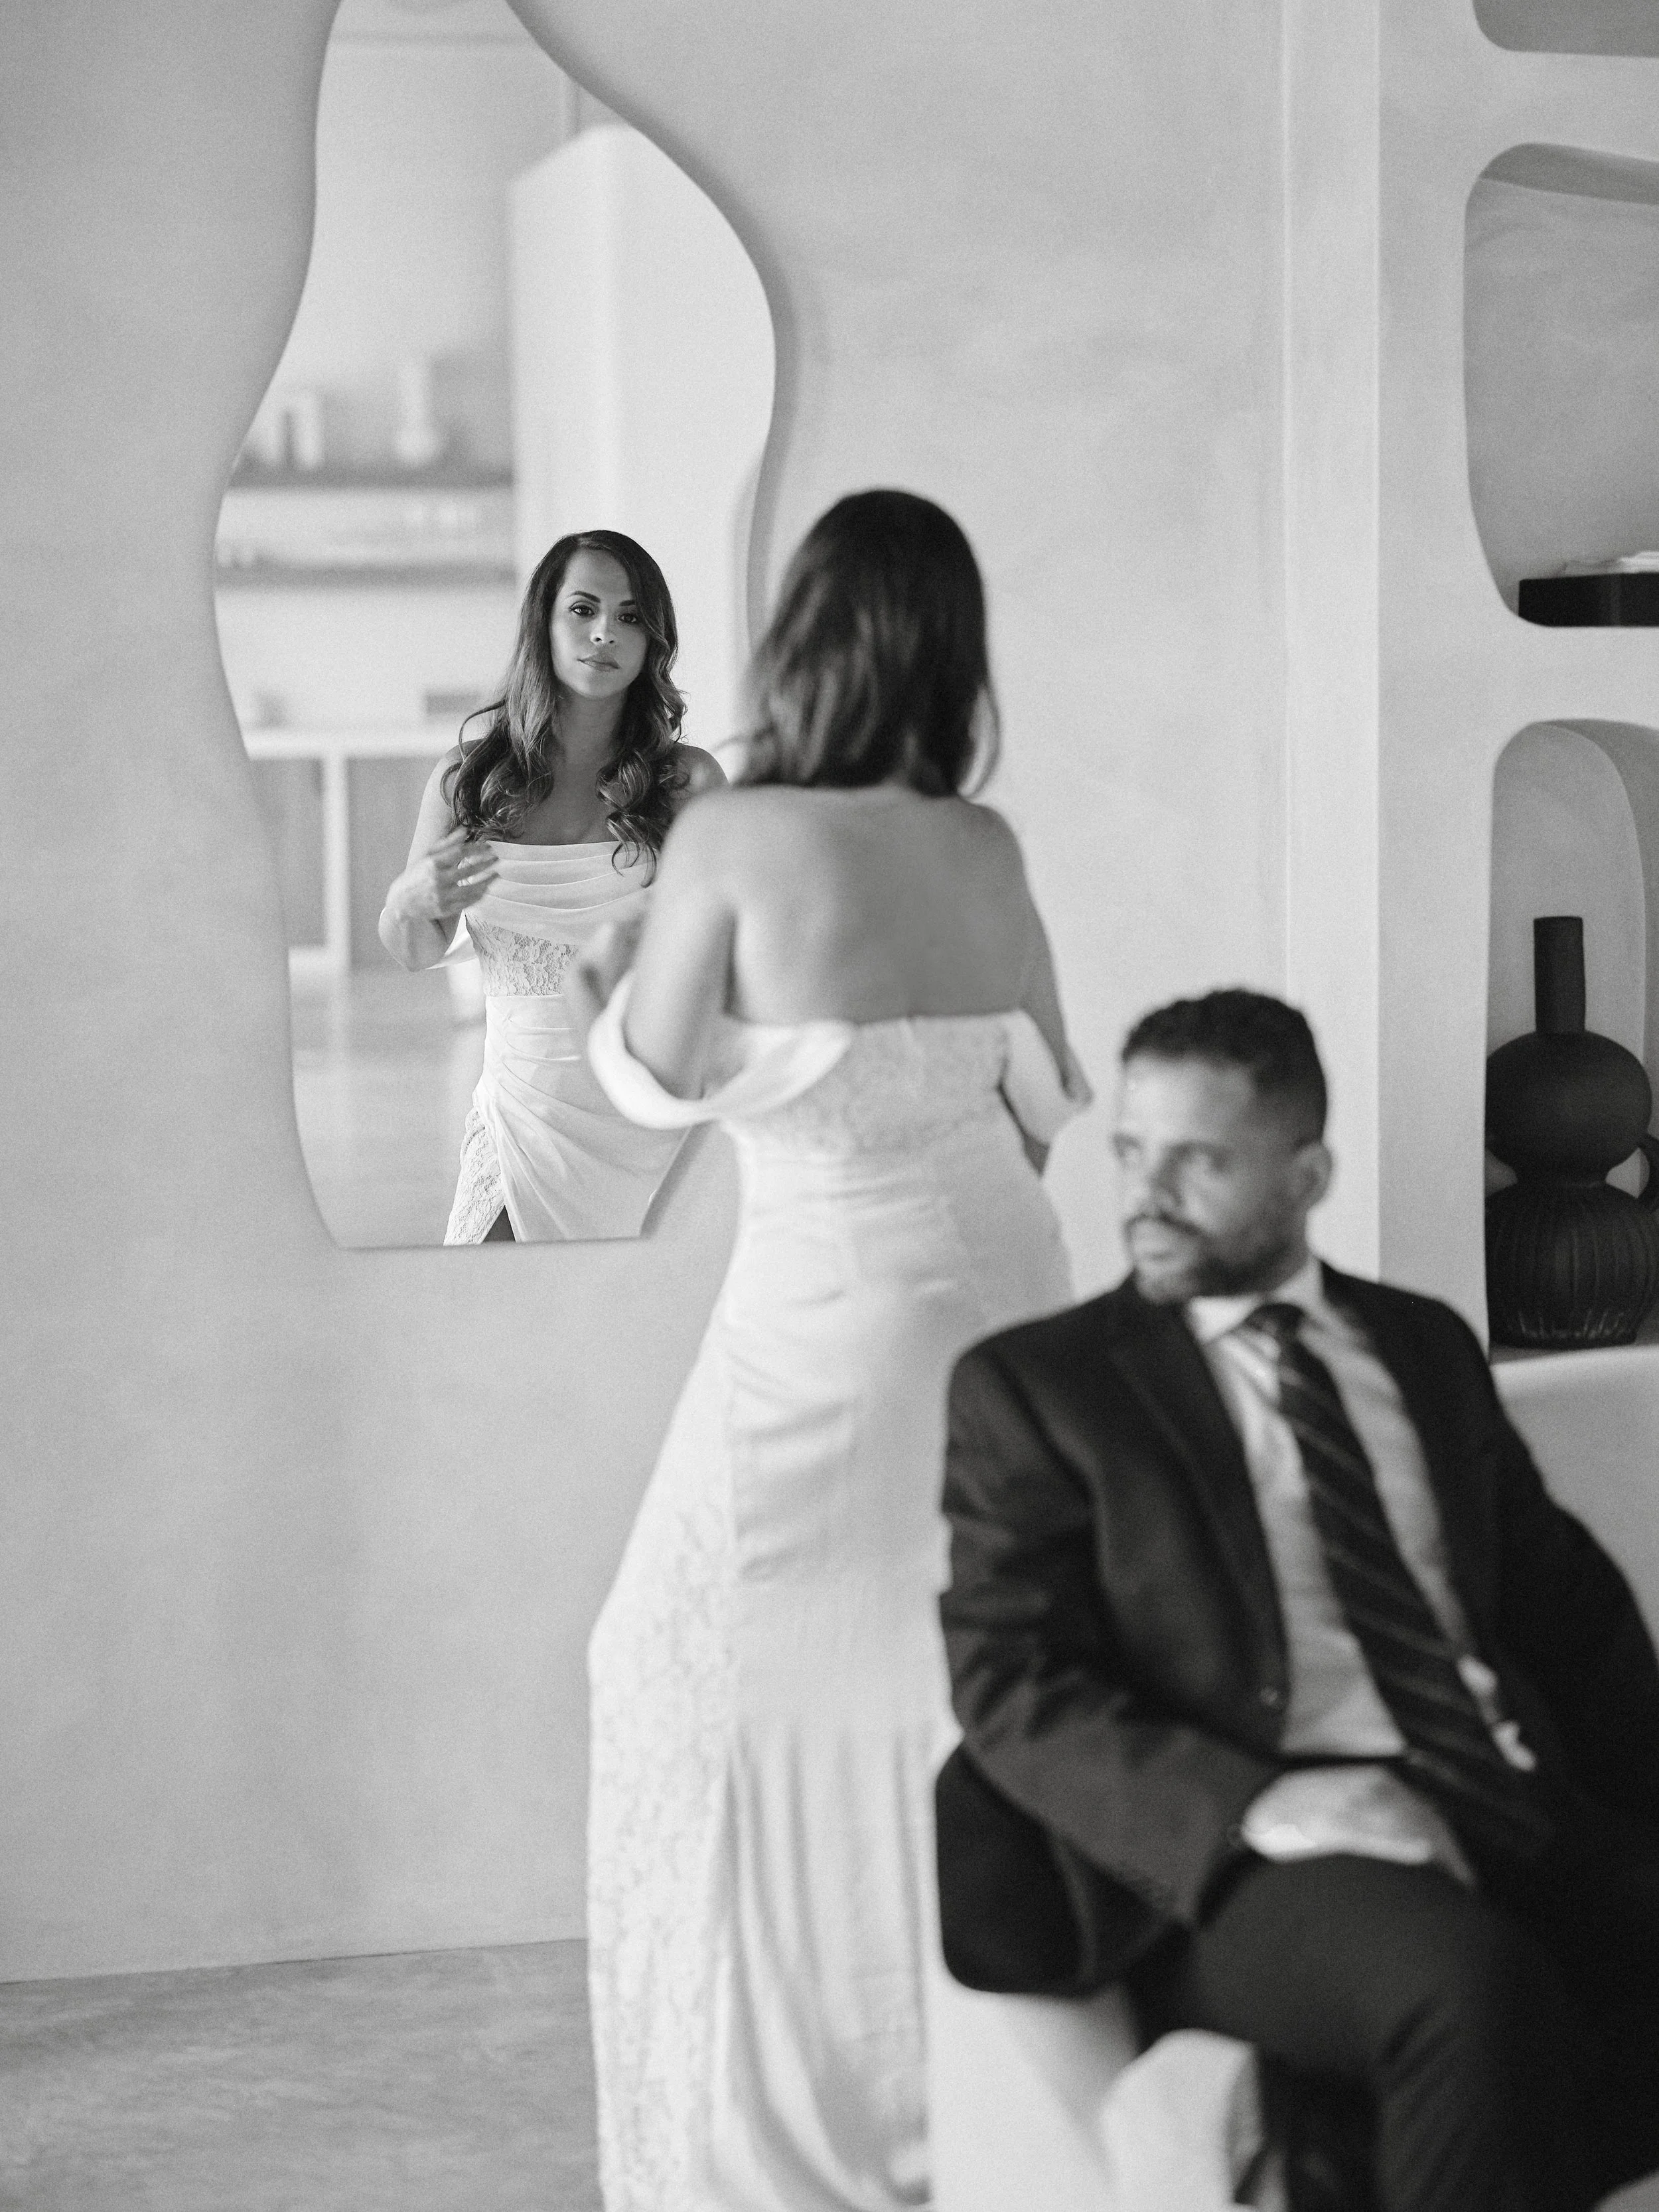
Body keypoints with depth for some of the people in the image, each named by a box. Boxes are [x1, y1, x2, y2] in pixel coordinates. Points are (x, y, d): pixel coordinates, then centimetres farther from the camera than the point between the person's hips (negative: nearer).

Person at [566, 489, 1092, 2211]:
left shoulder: (731, 839, -14)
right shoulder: (986, 848, 1)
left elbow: (657, 1082, -3)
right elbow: (1048, 1093, 9)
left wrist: (608, 1000, 18)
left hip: (832, 1300, -5)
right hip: (1002, 1279, 5)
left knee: (740, 1689, 7)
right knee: (975, 1676, 15)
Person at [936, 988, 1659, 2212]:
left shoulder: (1427, 1346, 21)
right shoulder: (1034, 1384, 8)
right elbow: (1014, 1688, -2)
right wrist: (1252, 1808, -17)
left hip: (1528, 1827, 4)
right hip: (1252, 1873, -4)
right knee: (1474, 1981, -35)